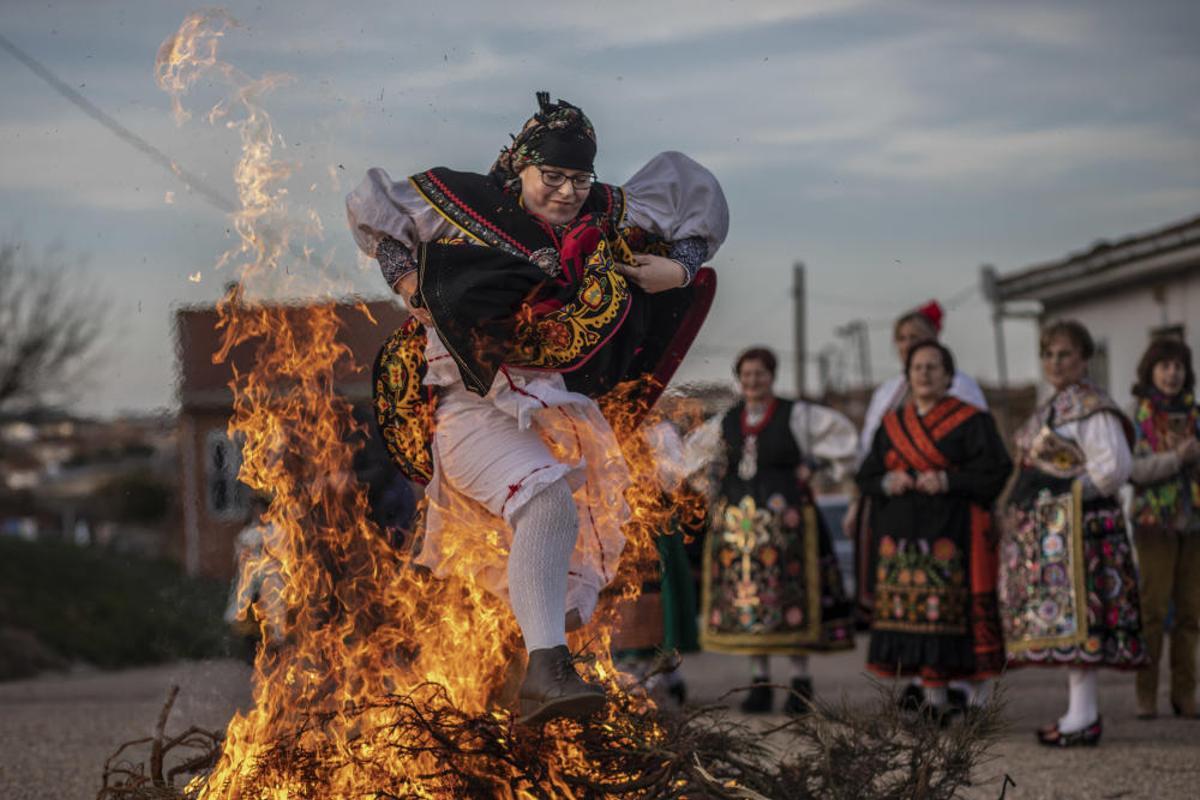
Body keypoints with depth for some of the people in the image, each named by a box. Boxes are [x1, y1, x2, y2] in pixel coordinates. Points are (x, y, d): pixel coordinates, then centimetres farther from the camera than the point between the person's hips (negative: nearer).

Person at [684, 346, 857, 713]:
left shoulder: (795, 414, 1)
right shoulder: (726, 422, 13)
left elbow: (842, 432, 2)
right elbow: (692, 450, 27)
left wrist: (812, 466, -3)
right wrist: (724, 485, 15)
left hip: (783, 517, -4)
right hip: (736, 518, 4)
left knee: (790, 598, -5)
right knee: (745, 599, 2)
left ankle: (801, 681, 0)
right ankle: (759, 682, 9)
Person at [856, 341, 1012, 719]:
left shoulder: (971, 421, 1)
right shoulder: (892, 425, 15)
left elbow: (996, 473, -6)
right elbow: (866, 479, 15)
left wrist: (947, 481, -16)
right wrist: (888, 483, -6)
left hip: (952, 533, -5)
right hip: (901, 534, 5)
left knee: (953, 613, -11)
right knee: (913, 614, 0)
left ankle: (979, 698, -4)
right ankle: (934, 700, 6)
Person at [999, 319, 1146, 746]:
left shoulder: (1091, 406, -12)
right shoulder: (1054, 406, 19)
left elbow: (1113, 466, -20)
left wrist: (1074, 496, -12)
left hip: (1075, 526, -10)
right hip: (1048, 530, 10)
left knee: (1075, 610, -11)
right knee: (1065, 616, 10)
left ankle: (1083, 717, -10)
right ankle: (1082, 710, 14)